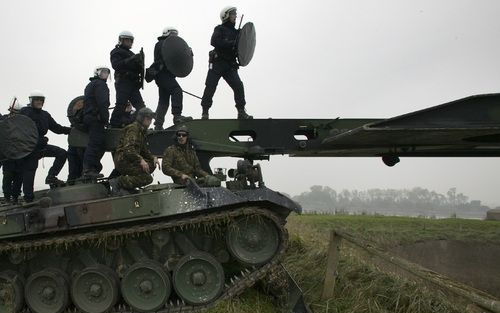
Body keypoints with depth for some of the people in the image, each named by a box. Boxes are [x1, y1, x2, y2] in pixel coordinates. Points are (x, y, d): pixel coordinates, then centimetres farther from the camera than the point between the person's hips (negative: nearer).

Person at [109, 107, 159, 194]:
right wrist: (140, 160, -32)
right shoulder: (133, 128, -12)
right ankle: (118, 182, -14)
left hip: (131, 160, 10)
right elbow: (128, 148, -25)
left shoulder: (142, 130, 20)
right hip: (123, 161, -10)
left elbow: (144, 150, 23)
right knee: (147, 178, -18)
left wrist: (153, 157, 6)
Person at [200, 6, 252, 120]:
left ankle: (241, 112, -4)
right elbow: (214, 41, -18)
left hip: (230, 66, 5)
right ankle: (205, 113, 3)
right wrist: (231, 43, -21)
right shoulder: (220, 29, 0)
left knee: (239, 86, -9)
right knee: (210, 88, -5)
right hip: (217, 63, -4)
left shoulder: (236, 32, 17)